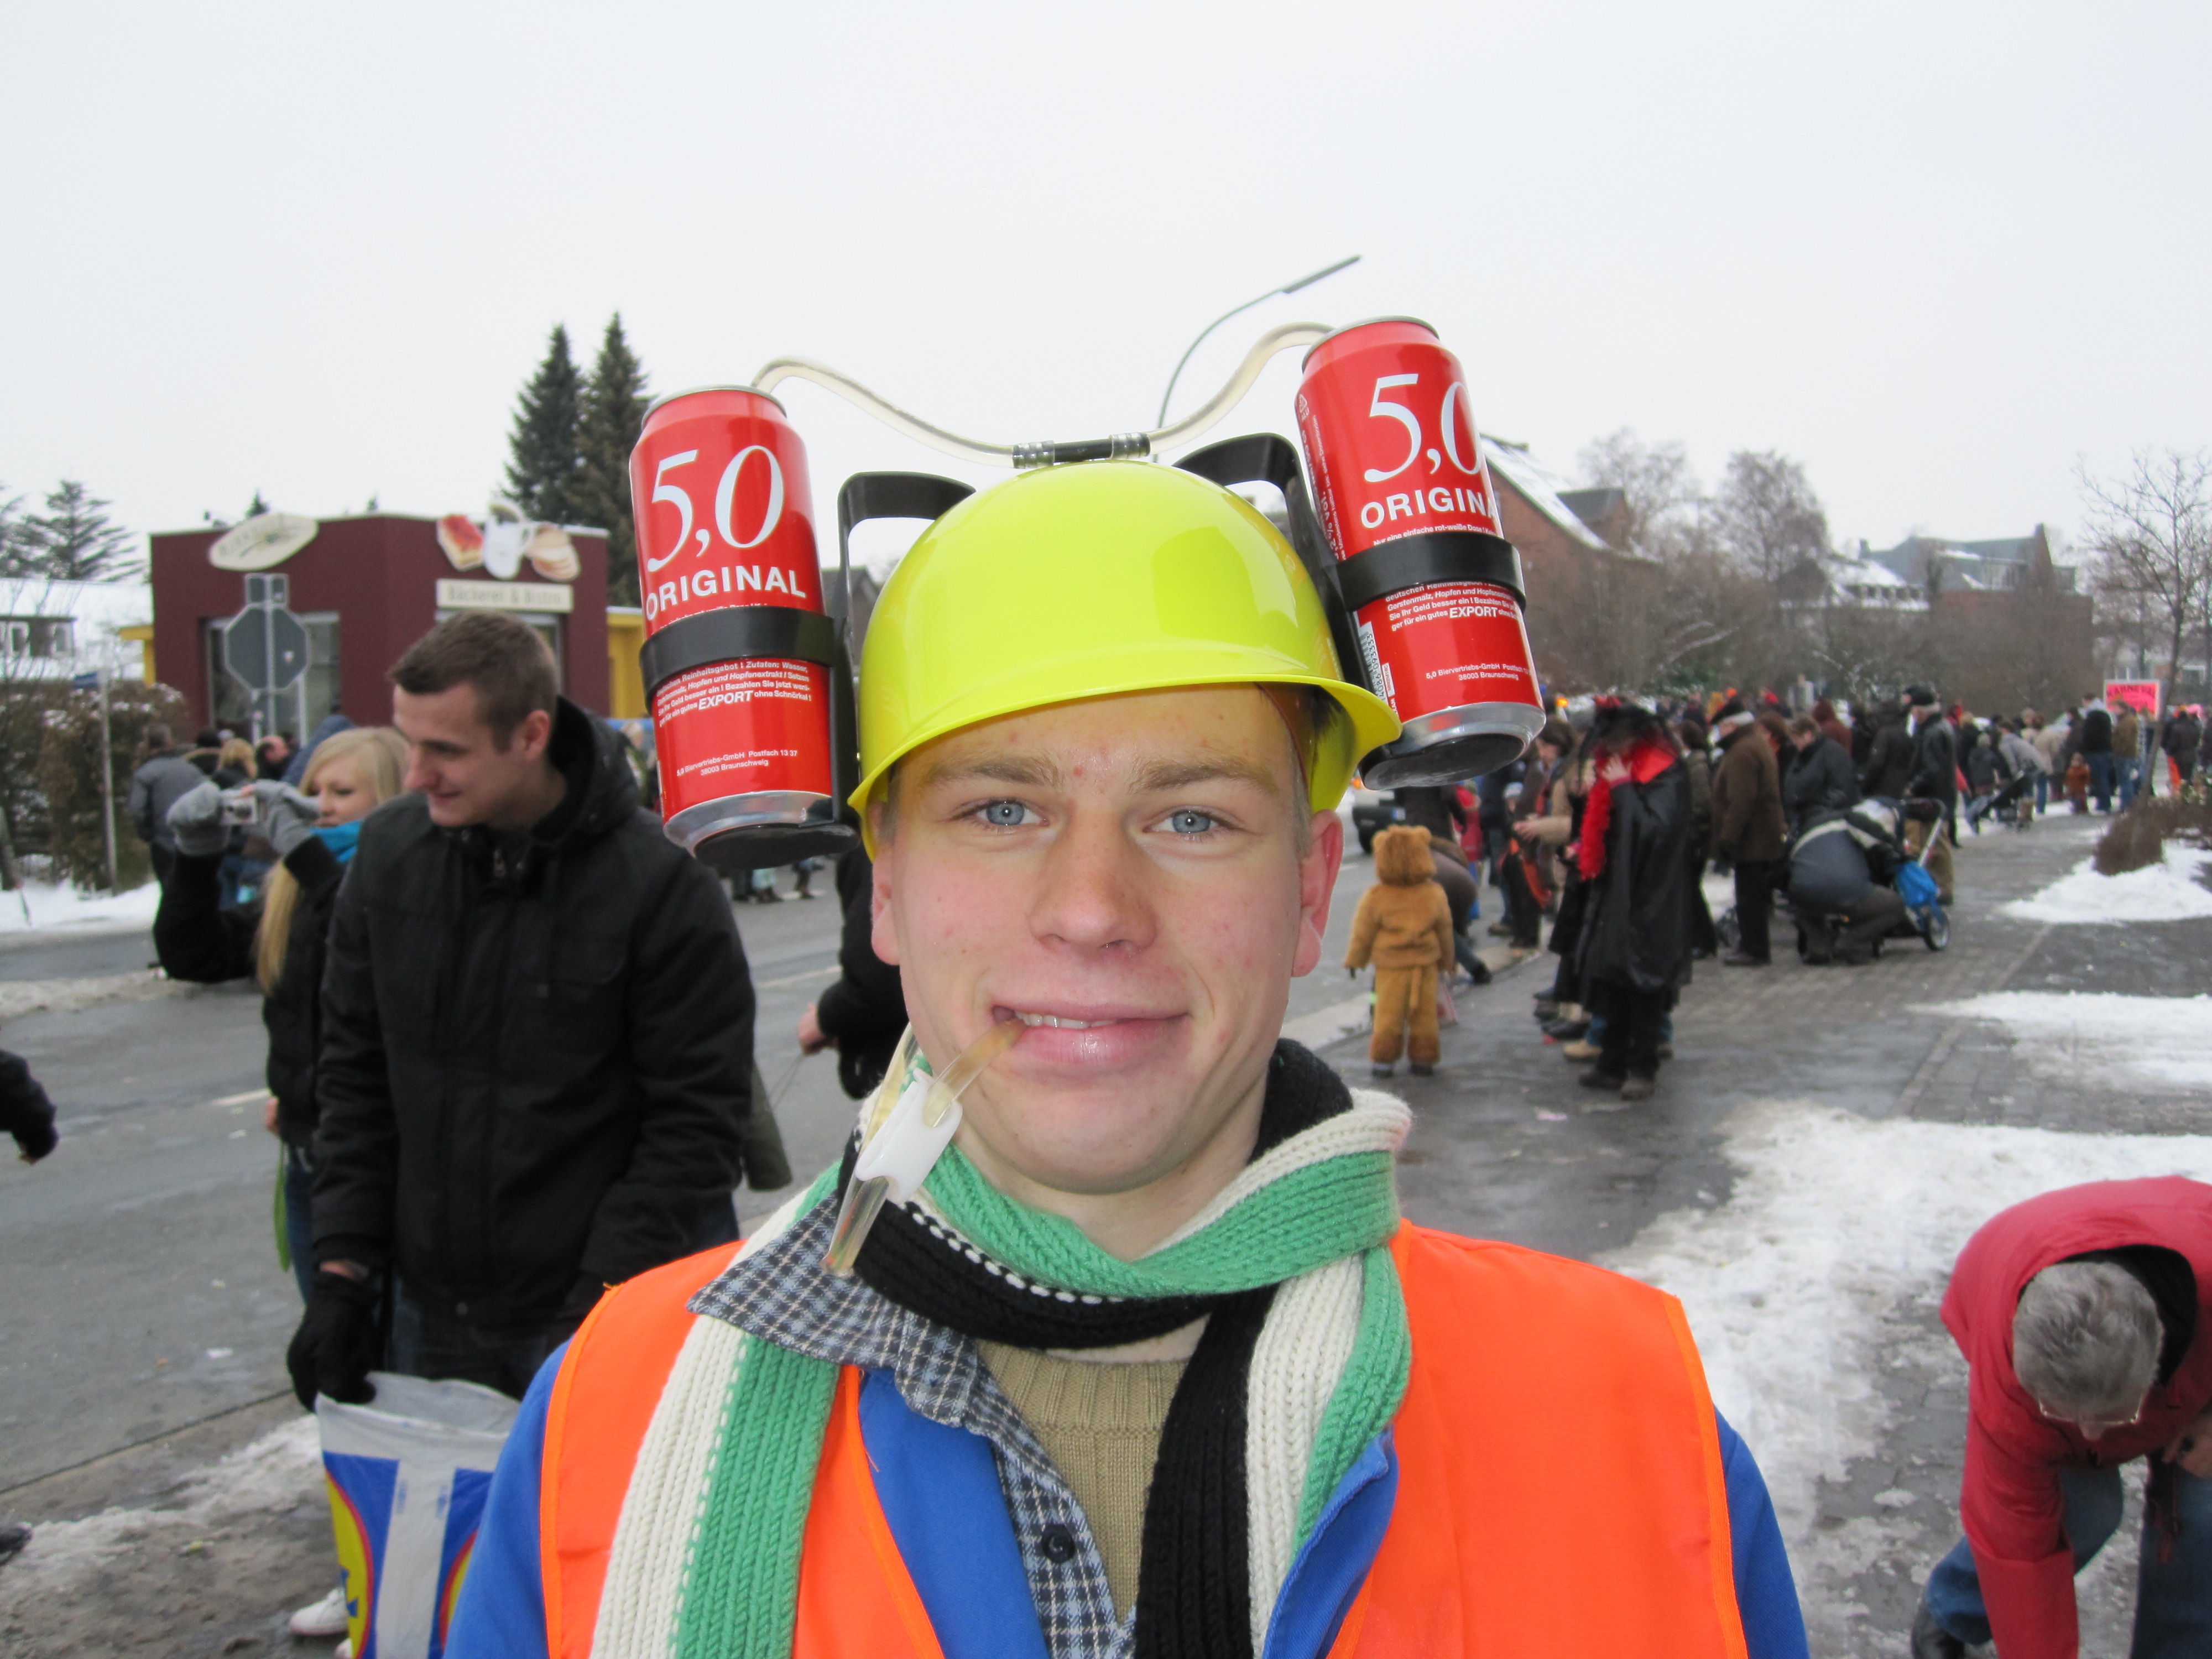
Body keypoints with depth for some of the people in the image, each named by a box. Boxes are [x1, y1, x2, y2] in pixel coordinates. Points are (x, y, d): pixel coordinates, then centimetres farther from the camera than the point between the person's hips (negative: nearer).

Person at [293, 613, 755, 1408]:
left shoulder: (660, 883, -16)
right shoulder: (390, 851, 0)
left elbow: (697, 1121, -13)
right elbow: (354, 1076, 8)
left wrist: (600, 1305, -18)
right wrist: (342, 1269, 1)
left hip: (609, 1310, -4)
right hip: (431, 1312, 5)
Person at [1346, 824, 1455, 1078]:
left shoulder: (1375, 897, -9)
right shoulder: (1435, 894, -3)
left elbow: (1362, 934, -1)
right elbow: (1445, 931, 7)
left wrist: (1354, 961, 13)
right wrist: (1446, 963, 20)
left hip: (1390, 966, -1)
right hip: (1426, 965, 1)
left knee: (1388, 1014, 6)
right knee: (1424, 1014, 10)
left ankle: (1383, 1060, 9)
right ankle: (1423, 1059, 16)